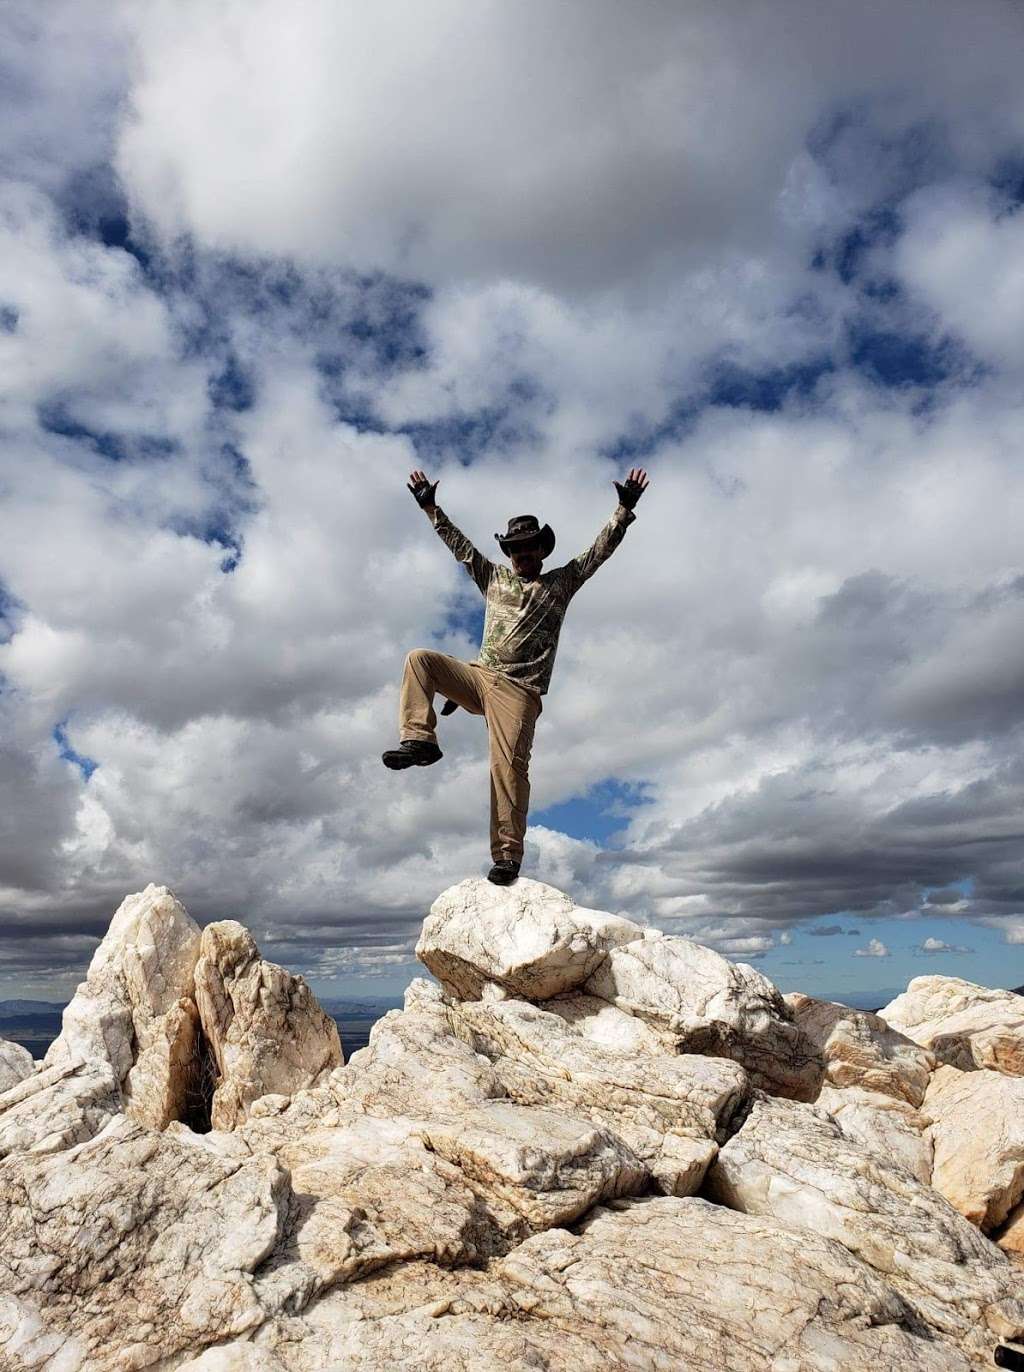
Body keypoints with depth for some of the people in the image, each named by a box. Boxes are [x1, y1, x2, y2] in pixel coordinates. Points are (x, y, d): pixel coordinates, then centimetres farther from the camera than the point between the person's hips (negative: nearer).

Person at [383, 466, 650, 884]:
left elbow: (601, 548, 7)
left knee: (509, 765, -18)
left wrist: (624, 510, -3)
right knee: (419, 658, -13)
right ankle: (419, 739, -20)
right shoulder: (494, 577, 22)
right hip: (478, 676, 4)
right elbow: (458, 544, 22)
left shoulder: (561, 582, 14)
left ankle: (508, 856, -18)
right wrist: (431, 507, 17)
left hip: (518, 691, -4)